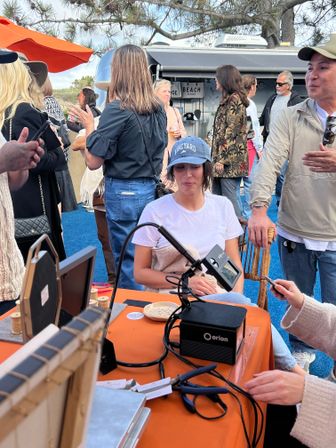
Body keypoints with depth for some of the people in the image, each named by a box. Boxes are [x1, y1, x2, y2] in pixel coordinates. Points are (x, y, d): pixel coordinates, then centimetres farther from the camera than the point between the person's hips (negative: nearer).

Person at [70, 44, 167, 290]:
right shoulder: (158, 108, 3)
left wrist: (90, 126, -1)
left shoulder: (117, 109, -16)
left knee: (128, 261, 6)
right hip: (152, 188, 7)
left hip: (124, 192, -7)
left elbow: (93, 161, -14)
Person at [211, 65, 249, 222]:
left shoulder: (235, 99, -8)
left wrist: (222, 159, -19)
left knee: (231, 198, -7)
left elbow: (231, 132, -16)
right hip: (221, 158, 10)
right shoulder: (228, 100, 20)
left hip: (231, 160, -10)